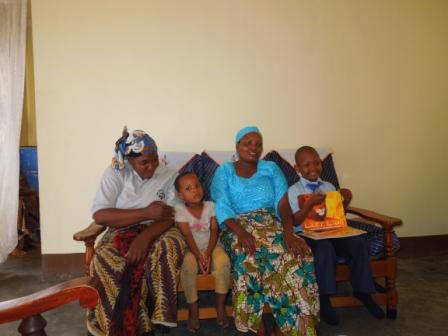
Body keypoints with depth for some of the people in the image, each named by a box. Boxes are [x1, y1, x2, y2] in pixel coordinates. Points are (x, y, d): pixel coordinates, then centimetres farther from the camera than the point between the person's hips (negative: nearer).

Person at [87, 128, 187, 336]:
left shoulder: (168, 175, -2)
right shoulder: (115, 173, -5)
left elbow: (169, 218, -9)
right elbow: (99, 215, -14)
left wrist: (145, 236, -30)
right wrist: (146, 213, -20)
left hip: (156, 231, 1)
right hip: (122, 232, 0)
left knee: (170, 245, -34)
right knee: (105, 260, -32)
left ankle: (157, 314, -18)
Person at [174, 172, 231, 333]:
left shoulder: (210, 206, -5)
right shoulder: (180, 210, -11)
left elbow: (214, 231, -10)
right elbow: (187, 236, -17)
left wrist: (208, 254, -22)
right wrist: (199, 257, -26)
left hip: (211, 247, 1)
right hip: (191, 249, -1)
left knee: (223, 260, -30)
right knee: (188, 265, -33)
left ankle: (220, 306, -13)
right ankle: (193, 309, -16)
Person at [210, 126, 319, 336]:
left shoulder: (270, 168, 15)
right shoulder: (224, 171, 10)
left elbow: (283, 204, 2)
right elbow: (222, 207, -6)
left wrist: (288, 233, -19)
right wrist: (241, 233, -25)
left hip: (270, 224, 2)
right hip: (237, 228, -2)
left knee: (296, 254, -30)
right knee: (249, 257, -36)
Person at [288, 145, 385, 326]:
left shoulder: (329, 187, 14)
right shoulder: (293, 191, 0)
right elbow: (295, 221, -8)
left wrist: (345, 202, -3)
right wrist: (310, 203, -20)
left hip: (331, 232, 5)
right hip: (307, 236, -4)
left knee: (358, 243, -22)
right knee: (325, 248, -36)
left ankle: (363, 291, -3)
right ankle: (324, 299, -19)